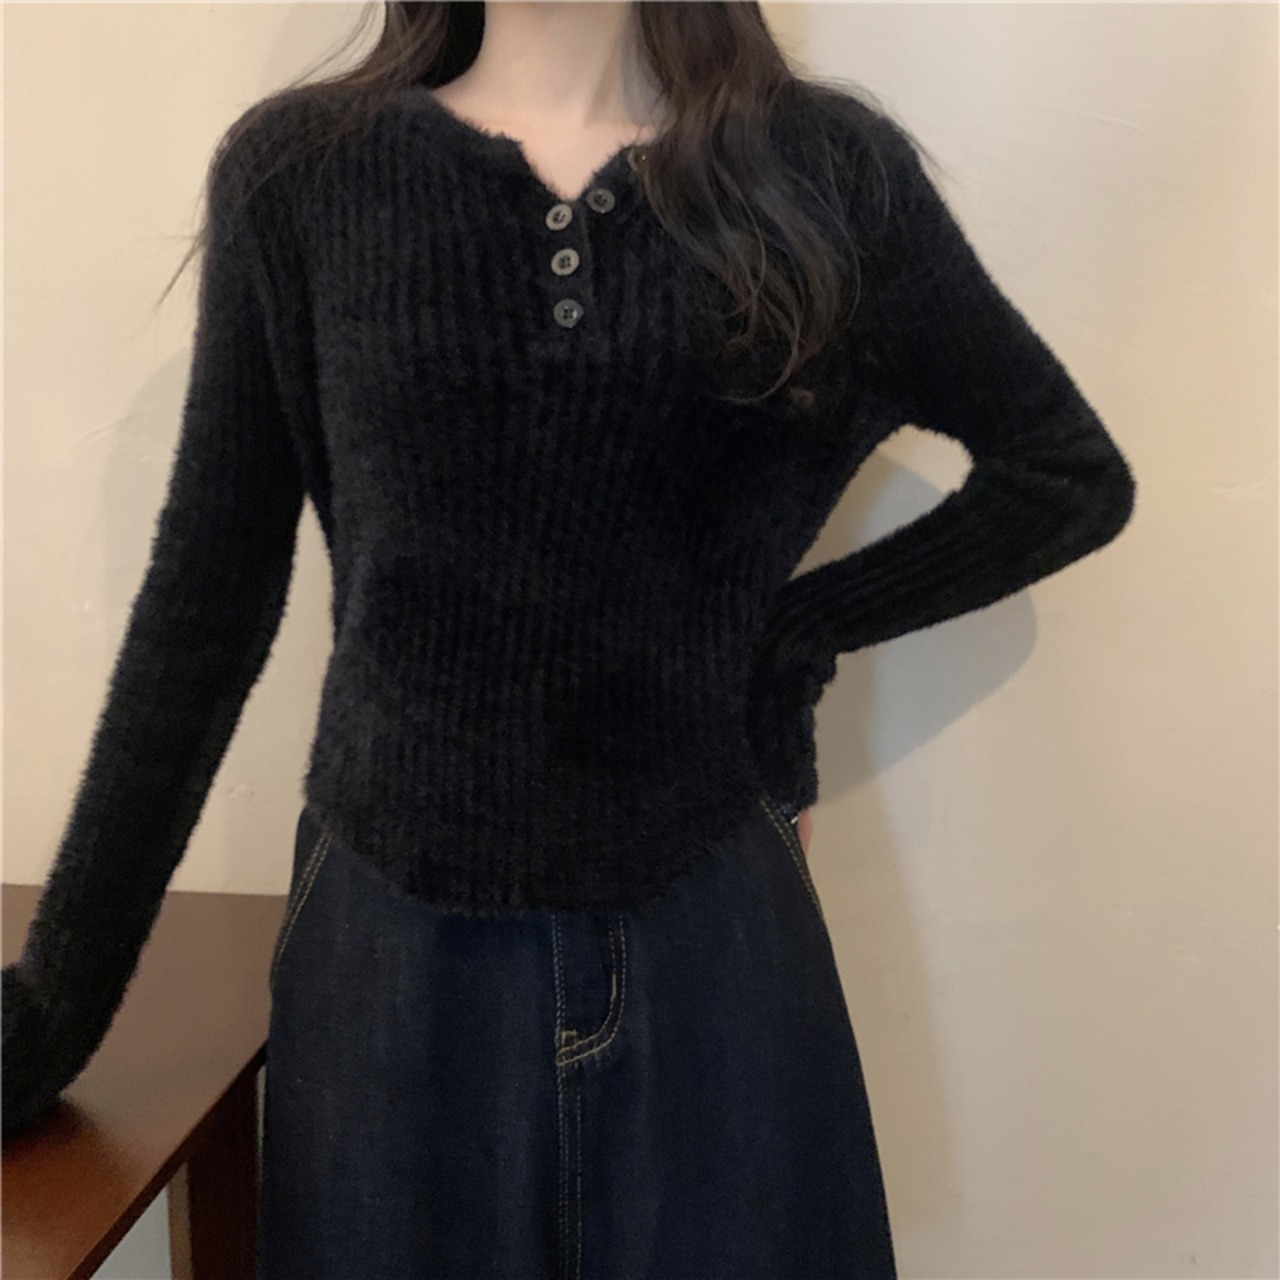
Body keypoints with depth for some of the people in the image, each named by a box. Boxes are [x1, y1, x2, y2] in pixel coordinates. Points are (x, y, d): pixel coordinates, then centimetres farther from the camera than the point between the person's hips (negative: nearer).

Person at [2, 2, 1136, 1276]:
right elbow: (203, 611, 0)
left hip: (708, 943, 1)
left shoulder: (828, 171, -2)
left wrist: (790, 636, -3)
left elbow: (1069, 476, 7)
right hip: (392, 951, 0)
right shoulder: (297, 173, -2)